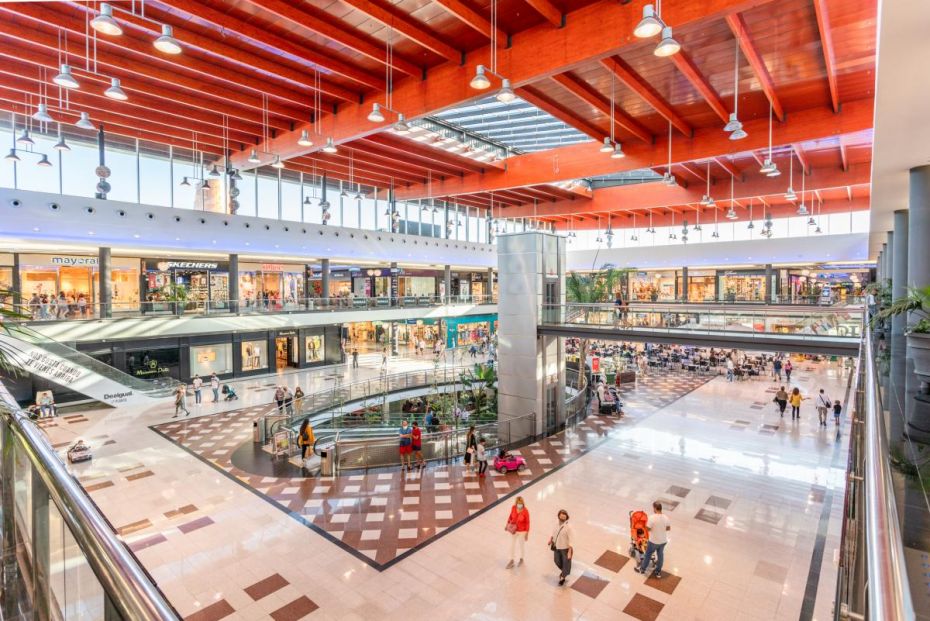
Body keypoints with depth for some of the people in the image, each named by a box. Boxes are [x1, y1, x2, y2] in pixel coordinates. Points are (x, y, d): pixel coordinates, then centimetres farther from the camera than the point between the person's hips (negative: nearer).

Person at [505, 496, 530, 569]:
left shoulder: (525, 511, -27)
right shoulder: (513, 508, -16)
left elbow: (527, 523, -16)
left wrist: (527, 533, -12)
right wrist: (507, 524, -5)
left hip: (522, 531, -3)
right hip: (513, 530, 3)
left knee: (522, 545, 21)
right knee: (512, 545, 15)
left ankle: (521, 559, 47)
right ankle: (512, 561, 36)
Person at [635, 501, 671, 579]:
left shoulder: (652, 517, -28)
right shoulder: (665, 517, -13)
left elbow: (648, 529, -21)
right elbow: (669, 528, 1)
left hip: (654, 541, -4)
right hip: (663, 541, 4)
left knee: (648, 554, 16)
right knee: (660, 555, 23)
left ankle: (642, 569, 33)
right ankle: (658, 572, 37)